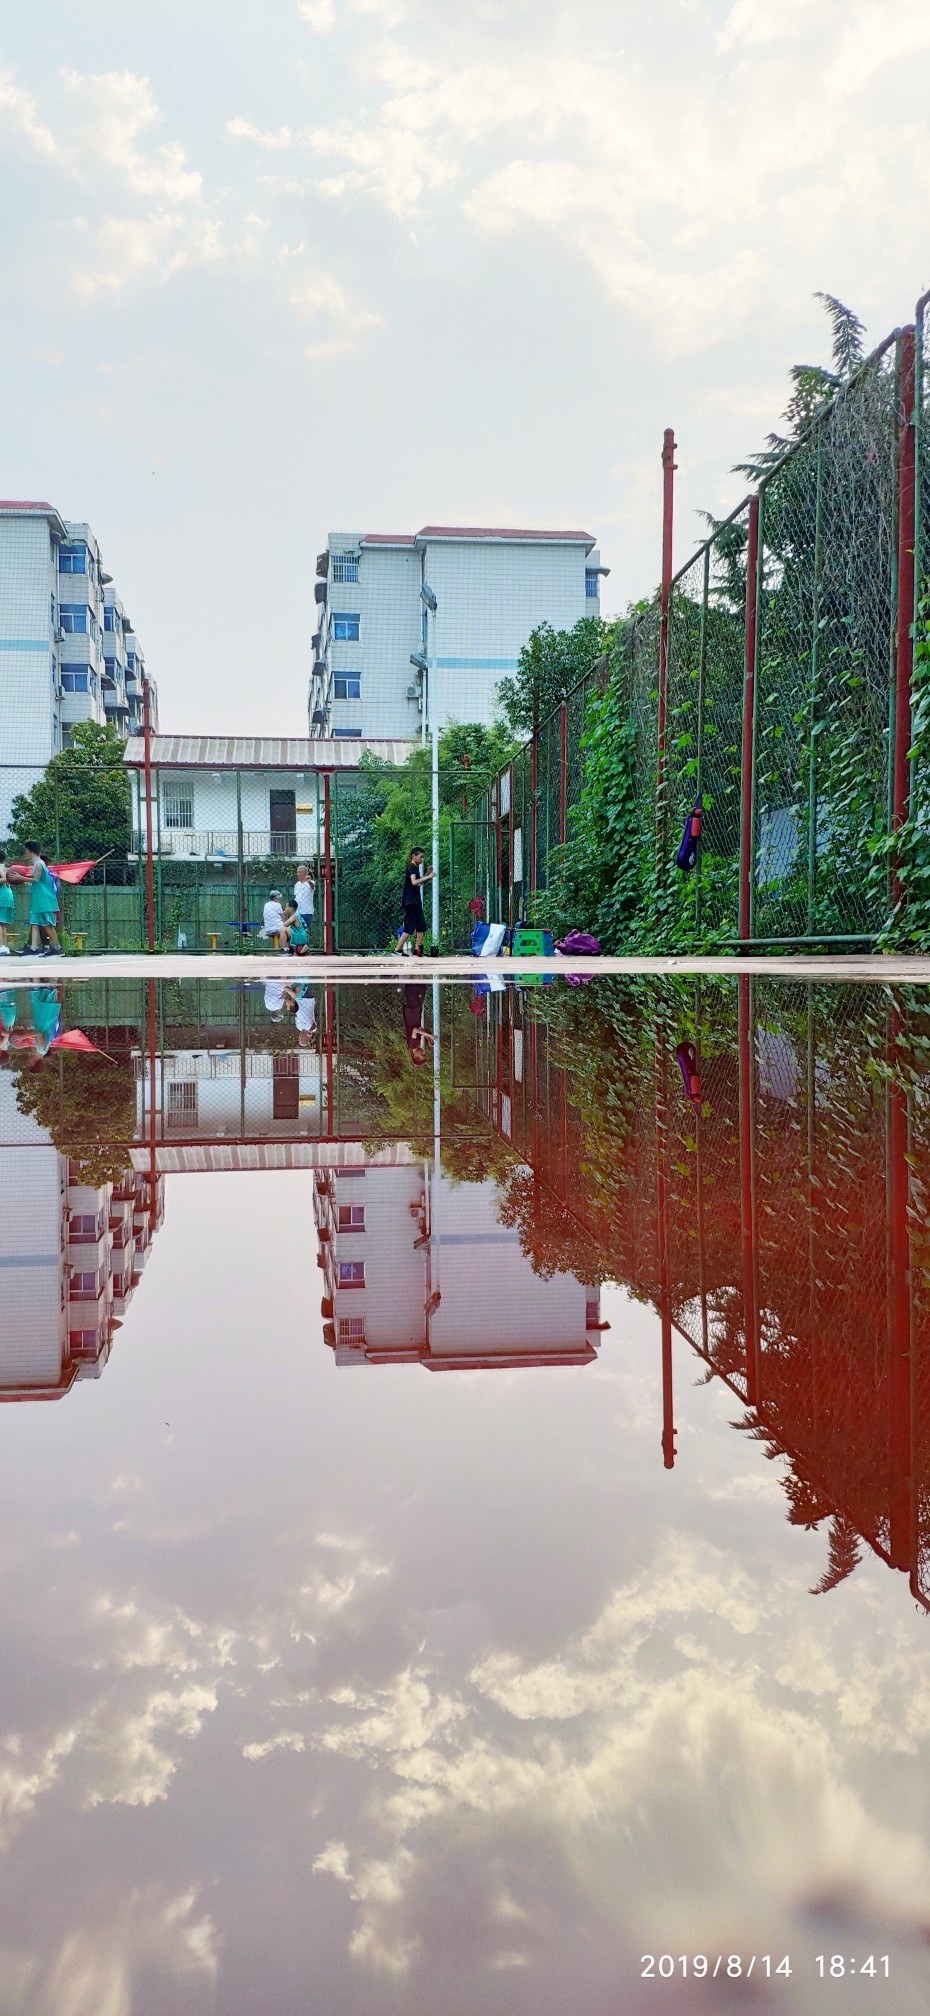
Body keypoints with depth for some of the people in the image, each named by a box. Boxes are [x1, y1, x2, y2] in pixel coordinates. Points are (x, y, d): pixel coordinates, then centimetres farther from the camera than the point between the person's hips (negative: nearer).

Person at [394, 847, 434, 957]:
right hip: (410, 901, -10)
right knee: (409, 927, -10)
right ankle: (397, 949, -9)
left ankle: (418, 948, 16)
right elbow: (414, 882, -29)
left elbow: (419, 882, 24)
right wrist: (428, 877, -27)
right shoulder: (411, 867, -13)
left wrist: (426, 874, 12)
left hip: (416, 901, 10)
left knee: (421, 925, 12)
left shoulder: (416, 868, 16)